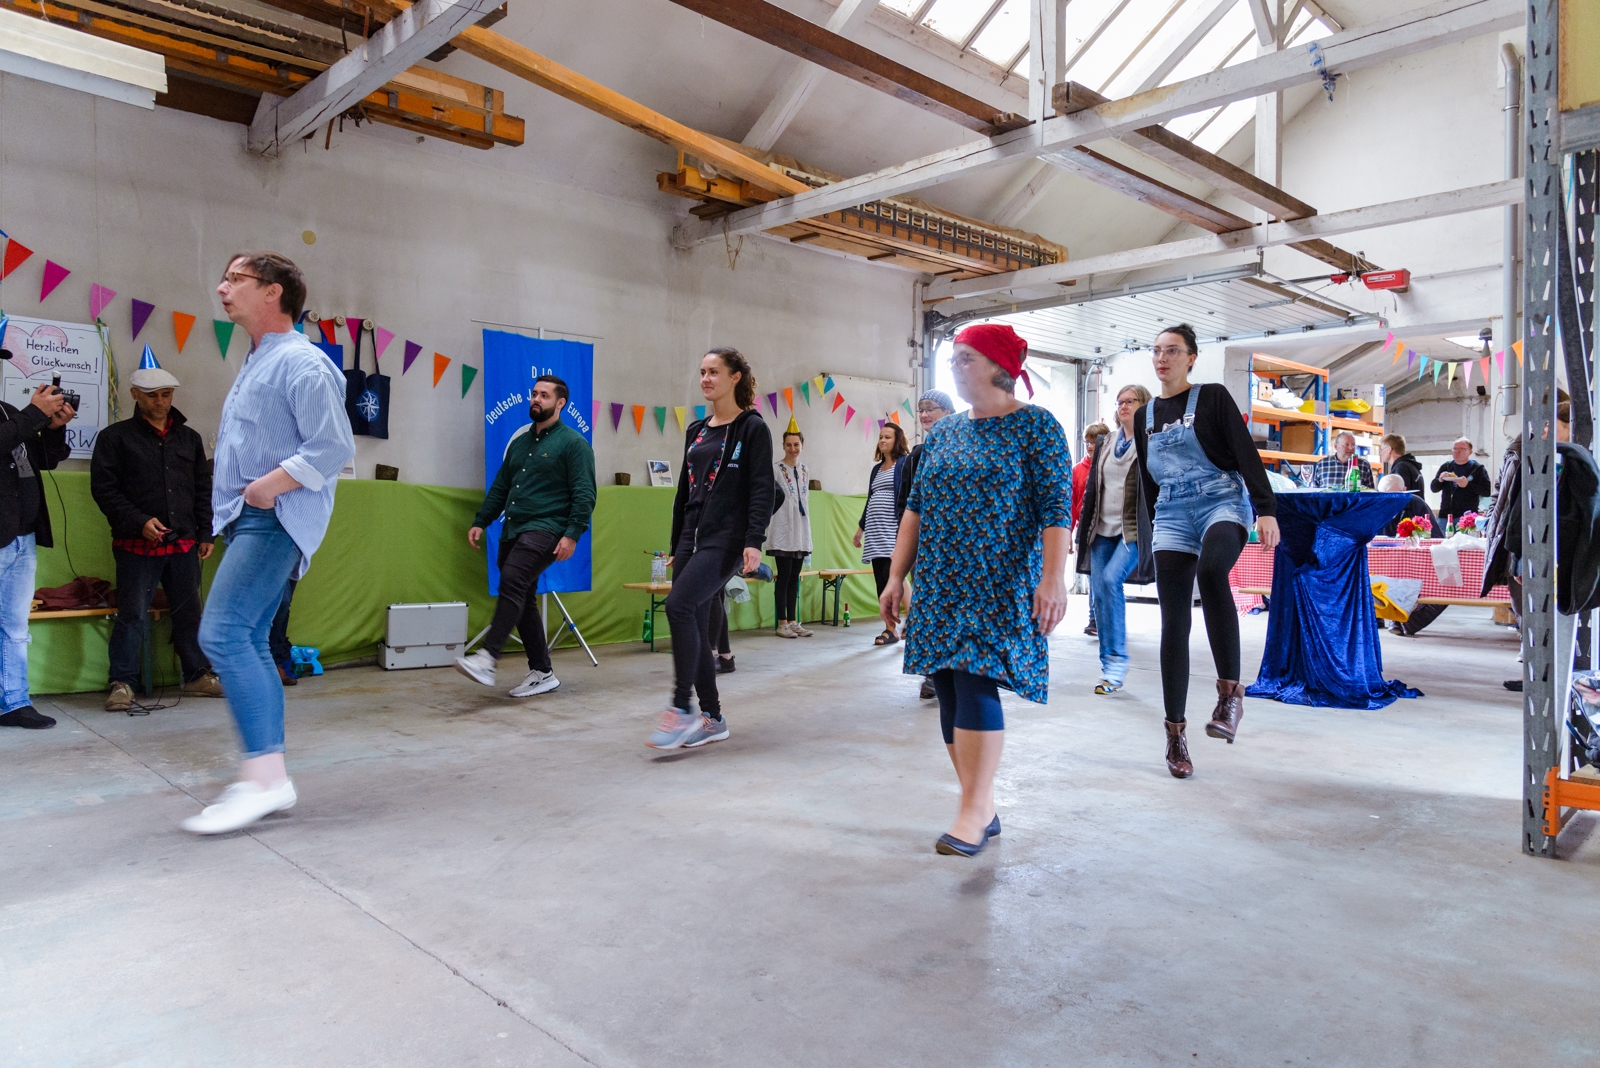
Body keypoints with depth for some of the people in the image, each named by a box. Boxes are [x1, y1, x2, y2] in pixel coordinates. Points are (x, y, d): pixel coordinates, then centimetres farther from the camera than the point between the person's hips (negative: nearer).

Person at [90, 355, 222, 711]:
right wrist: (139, 521, -15)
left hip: (184, 544, 4)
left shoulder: (190, 438, 14)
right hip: (137, 545, -4)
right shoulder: (115, 437, 2)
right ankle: (122, 683, 8)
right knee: (132, 615, -1)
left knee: (189, 612, 10)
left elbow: (203, 490, 15)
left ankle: (197, 676, 19)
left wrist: (206, 534, 9)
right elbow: (104, 488, -4)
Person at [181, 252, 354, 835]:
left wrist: (270, 485, -18)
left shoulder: (301, 363, -10)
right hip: (247, 521, 10)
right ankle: (270, 779, 14)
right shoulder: (254, 364, 21)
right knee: (248, 643, 8)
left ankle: (264, 774, -18)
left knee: (223, 632, -19)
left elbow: (334, 447, -18)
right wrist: (232, 503, 14)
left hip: (275, 520, -10)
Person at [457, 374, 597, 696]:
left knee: (512, 581, -26)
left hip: (546, 529, -8)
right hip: (513, 530, 8)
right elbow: (500, 486, 22)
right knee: (522, 600, 8)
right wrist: (481, 522, 15)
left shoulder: (572, 443, -3)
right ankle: (542, 673, 16)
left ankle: (487, 659, -29)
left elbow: (584, 495, -10)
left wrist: (572, 534, -19)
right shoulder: (520, 440, 18)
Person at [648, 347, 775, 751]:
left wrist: (754, 542, -20)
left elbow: (762, 490, -9)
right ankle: (712, 718, 14)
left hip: (726, 540, -7)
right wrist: (675, 546, 19)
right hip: (692, 537, 7)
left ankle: (681, 709, -16)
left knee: (679, 605, -23)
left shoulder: (752, 428, -2)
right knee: (694, 626, 4)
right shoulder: (695, 431, 18)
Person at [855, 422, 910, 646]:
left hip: (892, 531, -7)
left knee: (889, 578, -13)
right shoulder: (876, 468, 20)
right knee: (881, 581, 3)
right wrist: (860, 529, 22)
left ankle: (890, 629, -8)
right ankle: (891, 628, 6)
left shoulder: (904, 463, -2)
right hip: (875, 532, 7)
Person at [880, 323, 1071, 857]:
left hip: (1001, 584, -6)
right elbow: (916, 508, 15)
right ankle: (984, 810, 15)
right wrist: (896, 576, 10)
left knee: (976, 684, -14)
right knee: (949, 692, 5)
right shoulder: (942, 433, 14)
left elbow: (1056, 506, -10)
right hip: (940, 585, 6)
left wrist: (1053, 578, -20)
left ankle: (973, 813, -5)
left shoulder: (1035, 426, -3)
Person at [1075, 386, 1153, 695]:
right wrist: (1082, 528, 14)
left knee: (1111, 579, -24)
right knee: (1099, 594, 1)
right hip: (1102, 530, 6)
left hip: (1133, 531, -6)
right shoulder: (1105, 443, 15)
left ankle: (1117, 659, -14)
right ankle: (1109, 667, 12)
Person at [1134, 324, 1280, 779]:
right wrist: (1153, 534, 23)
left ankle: (1230, 690, -28)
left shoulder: (1212, 397, 3)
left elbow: (1246, 452, -5)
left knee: (1211, 571, -37)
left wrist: (1266, 510, -15)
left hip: (1222, 502, -4)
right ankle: (1175, 732, 3)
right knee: (1173, 624, -3)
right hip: (1172, 516, 4)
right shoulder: (1145, 416, 16)